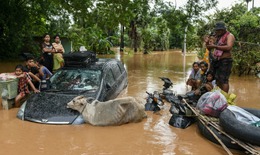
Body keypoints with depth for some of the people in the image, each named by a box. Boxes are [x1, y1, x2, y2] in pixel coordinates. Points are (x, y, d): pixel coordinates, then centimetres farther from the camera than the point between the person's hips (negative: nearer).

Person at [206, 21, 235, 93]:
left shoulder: (229, 35, -3)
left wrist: (214, 46, -21)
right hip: (218, 61, 8)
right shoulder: (219, 37, 20)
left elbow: (229, 47, -19)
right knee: (218, 79, 9)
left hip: (225, 61, -8)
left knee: (224, 80, -12)